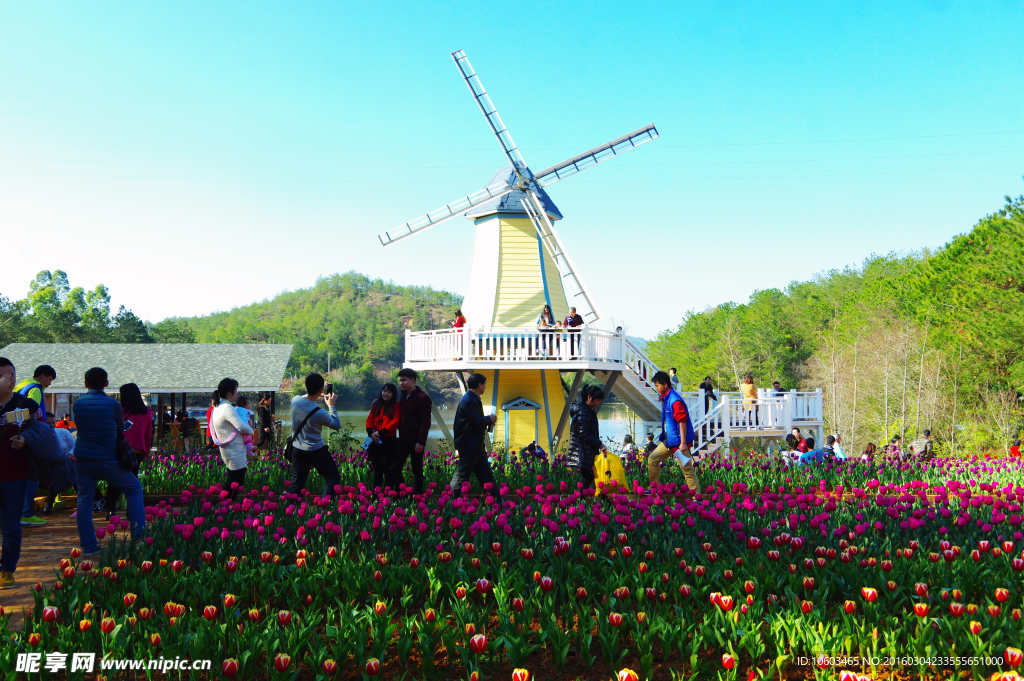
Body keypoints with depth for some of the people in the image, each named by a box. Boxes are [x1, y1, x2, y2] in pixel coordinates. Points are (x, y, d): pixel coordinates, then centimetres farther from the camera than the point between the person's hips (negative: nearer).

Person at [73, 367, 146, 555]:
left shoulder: (78, 404, 1)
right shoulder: (112, 404, -8)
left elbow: (79, 427, 14)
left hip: (83, 460, 3)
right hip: (108, 461, -3)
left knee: (84, 501, 10)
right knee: (134, 488, 13)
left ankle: (88, 546, 9)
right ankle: (138, 535, 10)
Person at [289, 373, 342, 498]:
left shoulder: (295, 400, -11)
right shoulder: (319, 413, -25)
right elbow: (337, 425, -7)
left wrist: (318, 394, 14)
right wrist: (331, 406, 0)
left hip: (298, 450, 6)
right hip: (317, 451, -6)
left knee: (296, 483, 13)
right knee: (333, 478, 8)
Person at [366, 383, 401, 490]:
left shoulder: (396, 406, 0)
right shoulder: (376, 404, 15)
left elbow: (395, 422, -10)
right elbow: (370, 419, 9)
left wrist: (380, 432, -16)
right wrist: (371, 432, -9)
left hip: (389, 441, -5)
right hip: (376, 441, 5)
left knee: (387, 468, -4)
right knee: (377, 467, 11)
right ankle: (375, 491, 17)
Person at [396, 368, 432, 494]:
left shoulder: (423, 398, -10)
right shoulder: (402, 396, 13)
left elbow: (426, 422, -13)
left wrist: (420, 442, -17)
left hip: (415, 440, -7)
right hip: (403, 439, 7)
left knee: (417, 471, 2)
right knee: (395, 468, 4)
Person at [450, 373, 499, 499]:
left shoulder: (474, 399, 16)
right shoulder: (468, 400, -17)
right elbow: (477, 422, -23)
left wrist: (488, 421, 5)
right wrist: (489, 419, -6)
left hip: (477, 446, 11)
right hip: (469, 446, -11)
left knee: (487, 477, 11)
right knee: (461, 478, -5)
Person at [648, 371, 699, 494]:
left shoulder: (675, 401, -20)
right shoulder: (665, 399, 10)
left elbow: (682, 422, -22)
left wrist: (683, 443, -24)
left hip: (678, 441, -10)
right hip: (668, 440, 10)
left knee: (687, 469, -6)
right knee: (652, 459, 13)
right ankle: (654, 489, 23)